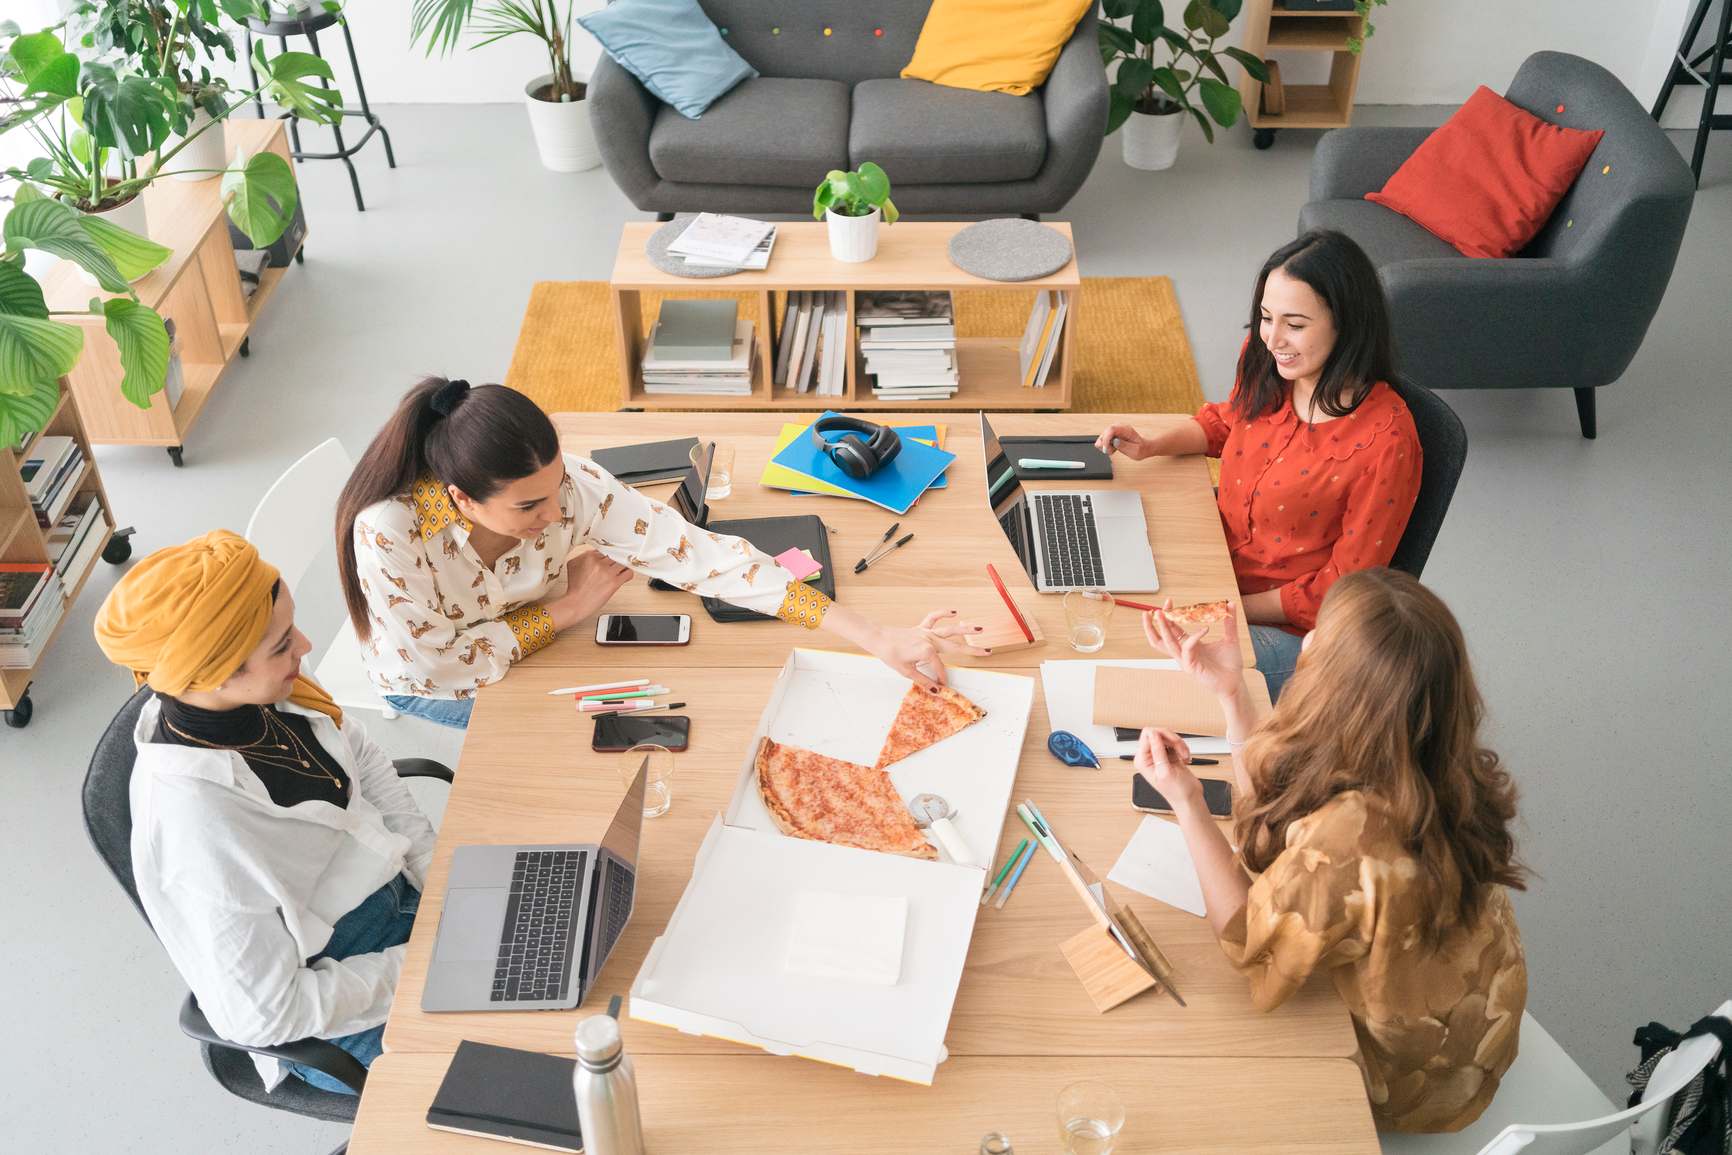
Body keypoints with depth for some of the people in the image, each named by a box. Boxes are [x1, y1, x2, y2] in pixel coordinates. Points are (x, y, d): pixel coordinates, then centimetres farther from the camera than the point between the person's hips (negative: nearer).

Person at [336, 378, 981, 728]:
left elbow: (698, 554, -35)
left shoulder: (572, 486, -32)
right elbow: (439, 665, -28)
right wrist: (565, 609, -25)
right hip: (428, 684, -3)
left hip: (534, 640, 3)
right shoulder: (389, 534, -40)